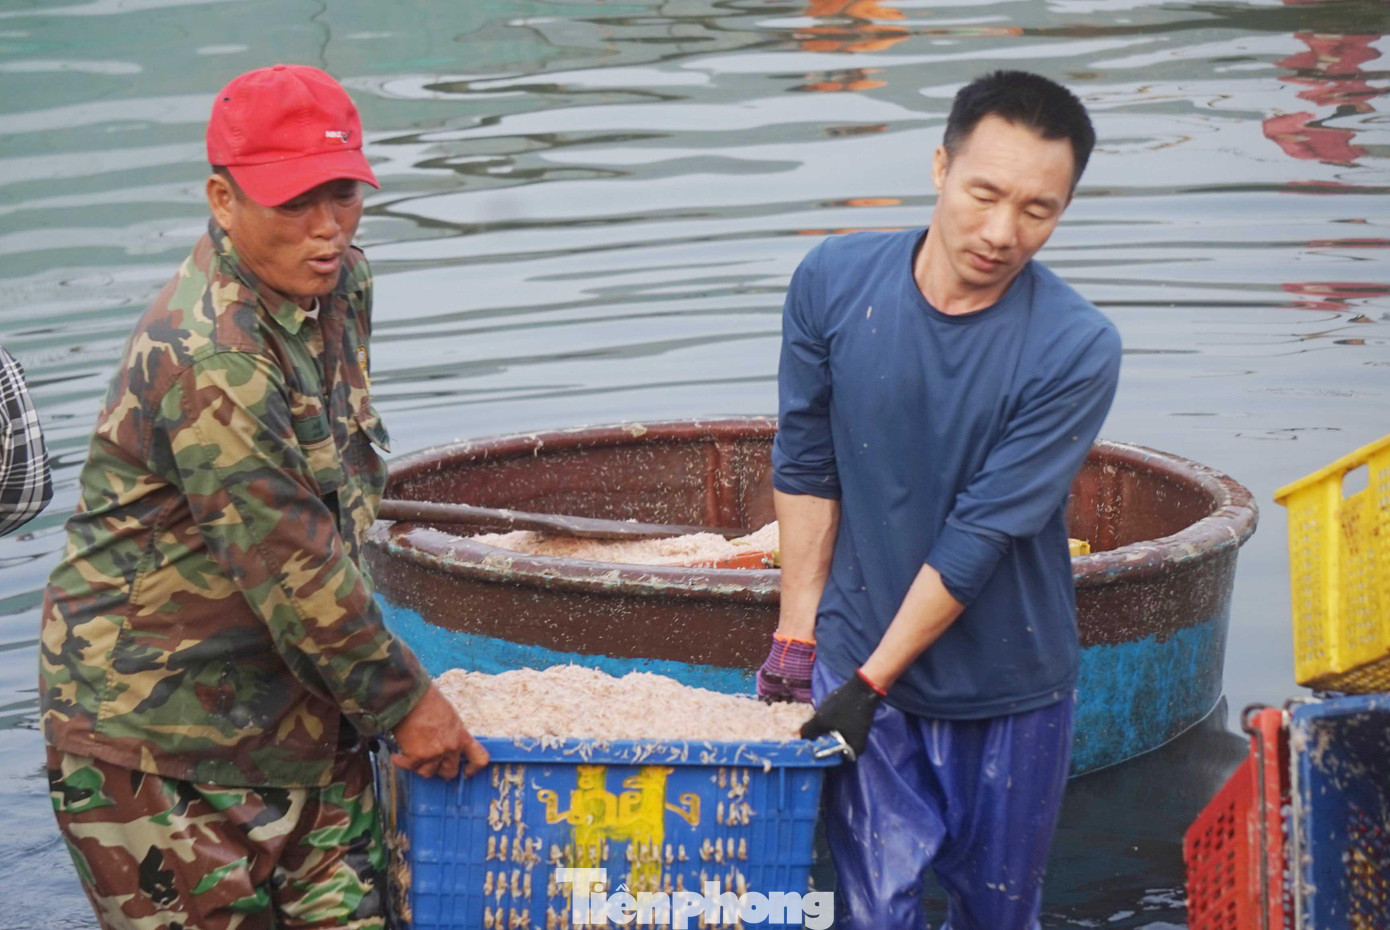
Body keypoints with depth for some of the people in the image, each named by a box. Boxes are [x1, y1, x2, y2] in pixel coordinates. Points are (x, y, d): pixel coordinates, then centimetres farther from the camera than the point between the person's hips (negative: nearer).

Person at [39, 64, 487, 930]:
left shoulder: (338, 281, 6)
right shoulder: (209, 361, -25)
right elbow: (291, 570, -21)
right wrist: (402, 700, -11)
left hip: (303, 710, 8)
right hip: (155, 734, -8)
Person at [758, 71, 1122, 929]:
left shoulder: (1077, 350, -19)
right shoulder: (836, 282, -10)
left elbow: (980, 537, -18)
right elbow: (805, 464, 2)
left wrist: (871, 680, -16)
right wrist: (797, 634, 3)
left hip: (1010, 690, -1)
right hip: (857, 659, 1)